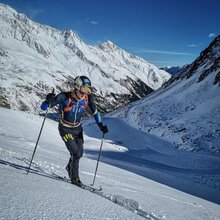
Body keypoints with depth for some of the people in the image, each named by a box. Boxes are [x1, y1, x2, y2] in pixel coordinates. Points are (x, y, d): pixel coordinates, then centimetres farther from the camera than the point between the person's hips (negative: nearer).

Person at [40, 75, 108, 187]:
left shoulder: (87, 98, -15)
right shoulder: (64, 97, -26)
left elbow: (95, 111, 2)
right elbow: (43, 107, -22)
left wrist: (100, 125, -8)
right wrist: (49, 100, -43)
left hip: (78, 128, 5)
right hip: (65, 129, -4)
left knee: (79, 153, 10)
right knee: (76, 153, -13)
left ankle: (70, 167, 42)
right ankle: (74, 177, 9)